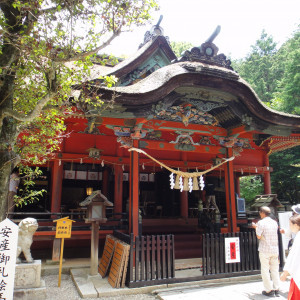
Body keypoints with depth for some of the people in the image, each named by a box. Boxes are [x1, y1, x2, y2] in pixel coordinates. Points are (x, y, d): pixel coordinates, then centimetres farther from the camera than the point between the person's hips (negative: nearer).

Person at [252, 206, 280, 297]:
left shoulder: (261, 223, -12)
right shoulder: (275, 222, 6)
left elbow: (259, 236, -13)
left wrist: (256, 228, 3)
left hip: (265, 250, -5)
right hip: (275, 249, 5)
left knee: (265, 270, 4)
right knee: (275, 270, 13)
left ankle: (269, 290, 7)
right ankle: (276, 289, 17)